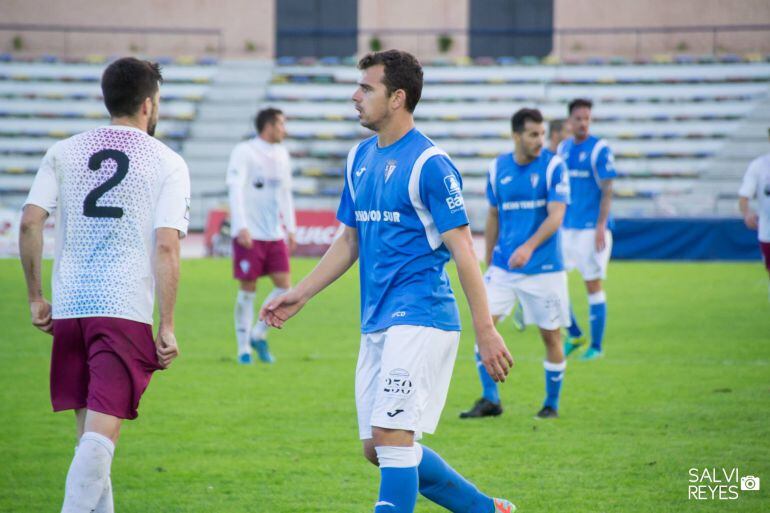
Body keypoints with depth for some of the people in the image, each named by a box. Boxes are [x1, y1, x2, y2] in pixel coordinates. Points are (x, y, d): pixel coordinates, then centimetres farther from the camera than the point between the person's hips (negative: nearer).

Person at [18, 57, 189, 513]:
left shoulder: (64, 153, 10)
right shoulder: (168, 163, 1)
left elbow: (30, 223, 1)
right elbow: (166, 247, -8)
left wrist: (36, 297, 11)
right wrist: (167, 326, -4)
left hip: (68, 308, 4)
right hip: (127, 311, -4)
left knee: (90, 428, 15)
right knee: (102, 430, -9)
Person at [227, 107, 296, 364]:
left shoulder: (281, 154, 14)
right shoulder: (244, 152, -7)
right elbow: (235, 189, -15)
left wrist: (290, 228, 16)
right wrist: (242, 226, -23)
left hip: (274, 234, 6)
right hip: (249, 234, -6)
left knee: (284, 286, -3)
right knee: (248, 289, -2)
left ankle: (259, 335, 13)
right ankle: (244, 348, 7)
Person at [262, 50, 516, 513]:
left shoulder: (430, 163, -11)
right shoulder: (361, 157, 14)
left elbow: (462, 249, -13)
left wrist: (486, 330, -16)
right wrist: (300, 295, 16)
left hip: (420, 317, -9)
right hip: (377, 322, 9)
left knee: (392, 436, -15)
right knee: (378, 449, 8)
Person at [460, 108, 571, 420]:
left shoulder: (553, 166, -7)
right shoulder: (498, 168, 4)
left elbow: (556, 215, -16)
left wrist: (529, 247, -31)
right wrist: (488, 262, 17)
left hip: (544, 267, -3)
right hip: (503, 265, 3)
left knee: (551, 335, 2)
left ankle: (552, 404, 18)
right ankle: (490, 400, 4)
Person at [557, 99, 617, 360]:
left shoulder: (599, 149, -8)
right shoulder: (563, 148, 10)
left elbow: (607, 191, -11)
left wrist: (601, 227, -17)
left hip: (591, 228, -6)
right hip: (566, 227, 6)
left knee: (593, 285, -2)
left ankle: (596, 346, 7)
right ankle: (573, 334, 16)